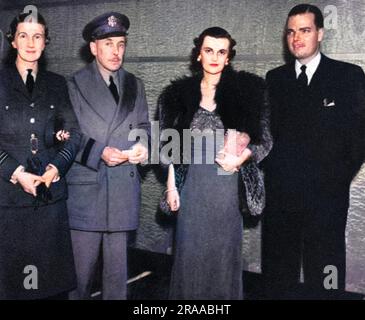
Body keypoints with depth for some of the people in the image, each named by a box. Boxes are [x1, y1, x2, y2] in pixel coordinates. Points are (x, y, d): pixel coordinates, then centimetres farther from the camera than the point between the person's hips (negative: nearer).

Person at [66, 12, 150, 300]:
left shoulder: (134, 85, 14)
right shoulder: (75, 84, 0)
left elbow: (143, 125, 17)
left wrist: (142, 145, -6)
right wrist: (100, 153, -18)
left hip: (124, 187, 4)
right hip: (87, 185, -3)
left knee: (118, 263, 11)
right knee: (82, 264, 2)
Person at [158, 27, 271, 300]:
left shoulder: (246, 90, -1)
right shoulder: (180, 94, 4)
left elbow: (265, 139, 1)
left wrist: (241, 157, -16)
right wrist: (171, 186, 3)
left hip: (228, 184, -1)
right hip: (193, 184, 1)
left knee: (225, 250, 8)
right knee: (191, 249, 7)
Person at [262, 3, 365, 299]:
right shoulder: (275, 78, 11)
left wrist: (339, 178, -6)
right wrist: (270, 171, -1)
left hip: (325, 195, -3)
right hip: (279, 194, 3)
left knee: (323, 280, 2)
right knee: (278, 274, 11)